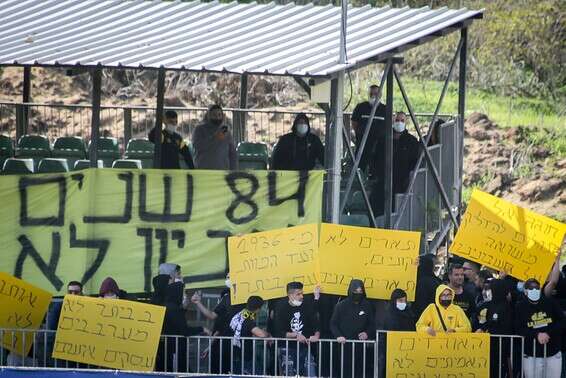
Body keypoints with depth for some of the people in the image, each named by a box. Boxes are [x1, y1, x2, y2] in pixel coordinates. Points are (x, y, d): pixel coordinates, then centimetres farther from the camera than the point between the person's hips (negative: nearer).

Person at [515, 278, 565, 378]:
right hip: (531, 355, -1)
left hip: (553, 353, 2)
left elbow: (561, 321, 0)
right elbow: (518, 329, -8)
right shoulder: (520, 306, -1)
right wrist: (536, 335, -22)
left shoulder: (550, 303, 2)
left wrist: (548, 334, -15)